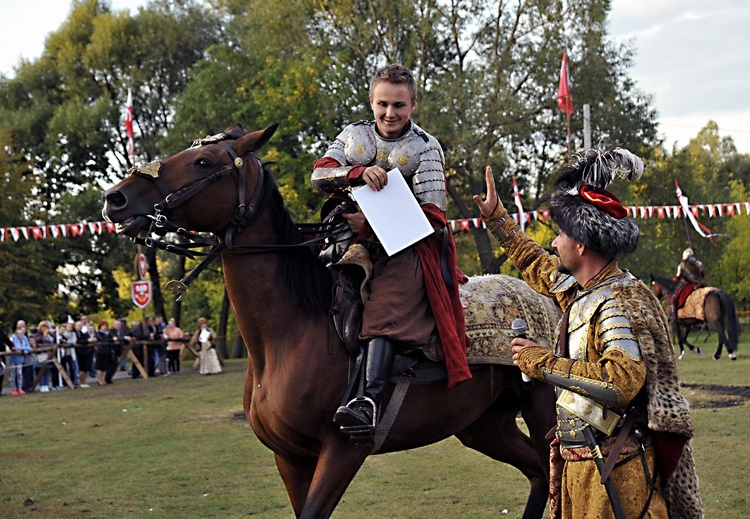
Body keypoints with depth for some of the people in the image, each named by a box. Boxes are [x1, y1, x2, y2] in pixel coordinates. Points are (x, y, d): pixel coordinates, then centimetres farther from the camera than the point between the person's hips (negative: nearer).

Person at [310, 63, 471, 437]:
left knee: (383, 312, -29)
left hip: (407, 244, -7)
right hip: (355, 239, 7)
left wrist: (373, 224, -19)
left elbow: (433, 215, -10)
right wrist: (359, 172, -22)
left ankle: (370, 399, -42)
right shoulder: (354, 136, 12)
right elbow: (319, 174, -2)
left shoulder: (425, 148, -1)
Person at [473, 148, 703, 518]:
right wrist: (496, 216, 37)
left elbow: (622, 382, -30)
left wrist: (542, 363, -21)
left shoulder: (621, 301, -18)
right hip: (578, 462, 9)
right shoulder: (580, 290, 9)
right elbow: (538, 267, 32)